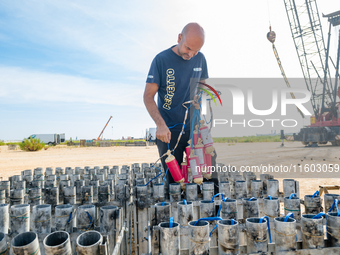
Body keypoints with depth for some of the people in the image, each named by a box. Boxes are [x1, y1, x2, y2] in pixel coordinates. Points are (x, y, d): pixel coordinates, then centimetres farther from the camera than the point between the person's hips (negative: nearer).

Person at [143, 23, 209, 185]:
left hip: (194, 129, 4)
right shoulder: (161, 60, -7)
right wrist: (160, 125, -22)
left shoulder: (200, 59, 6)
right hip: (169, 131, -4)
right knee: (174, 181, 3)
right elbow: (148, 96, -9)